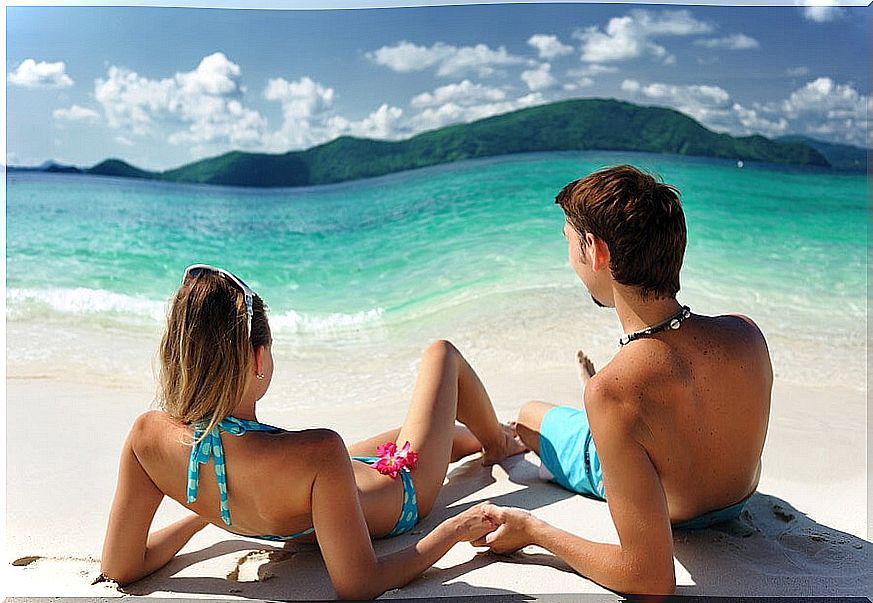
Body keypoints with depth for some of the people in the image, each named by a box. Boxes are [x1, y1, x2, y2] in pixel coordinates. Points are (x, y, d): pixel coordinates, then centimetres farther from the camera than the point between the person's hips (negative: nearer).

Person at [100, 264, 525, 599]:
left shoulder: (147, 437, -31)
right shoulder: (317, 453, -46)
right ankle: (499, 443, 47)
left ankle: (479, 439, 66)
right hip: (400, 492, -4)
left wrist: (200, 514, -3)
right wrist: (453, 530, -22)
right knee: (442, 353, 17)